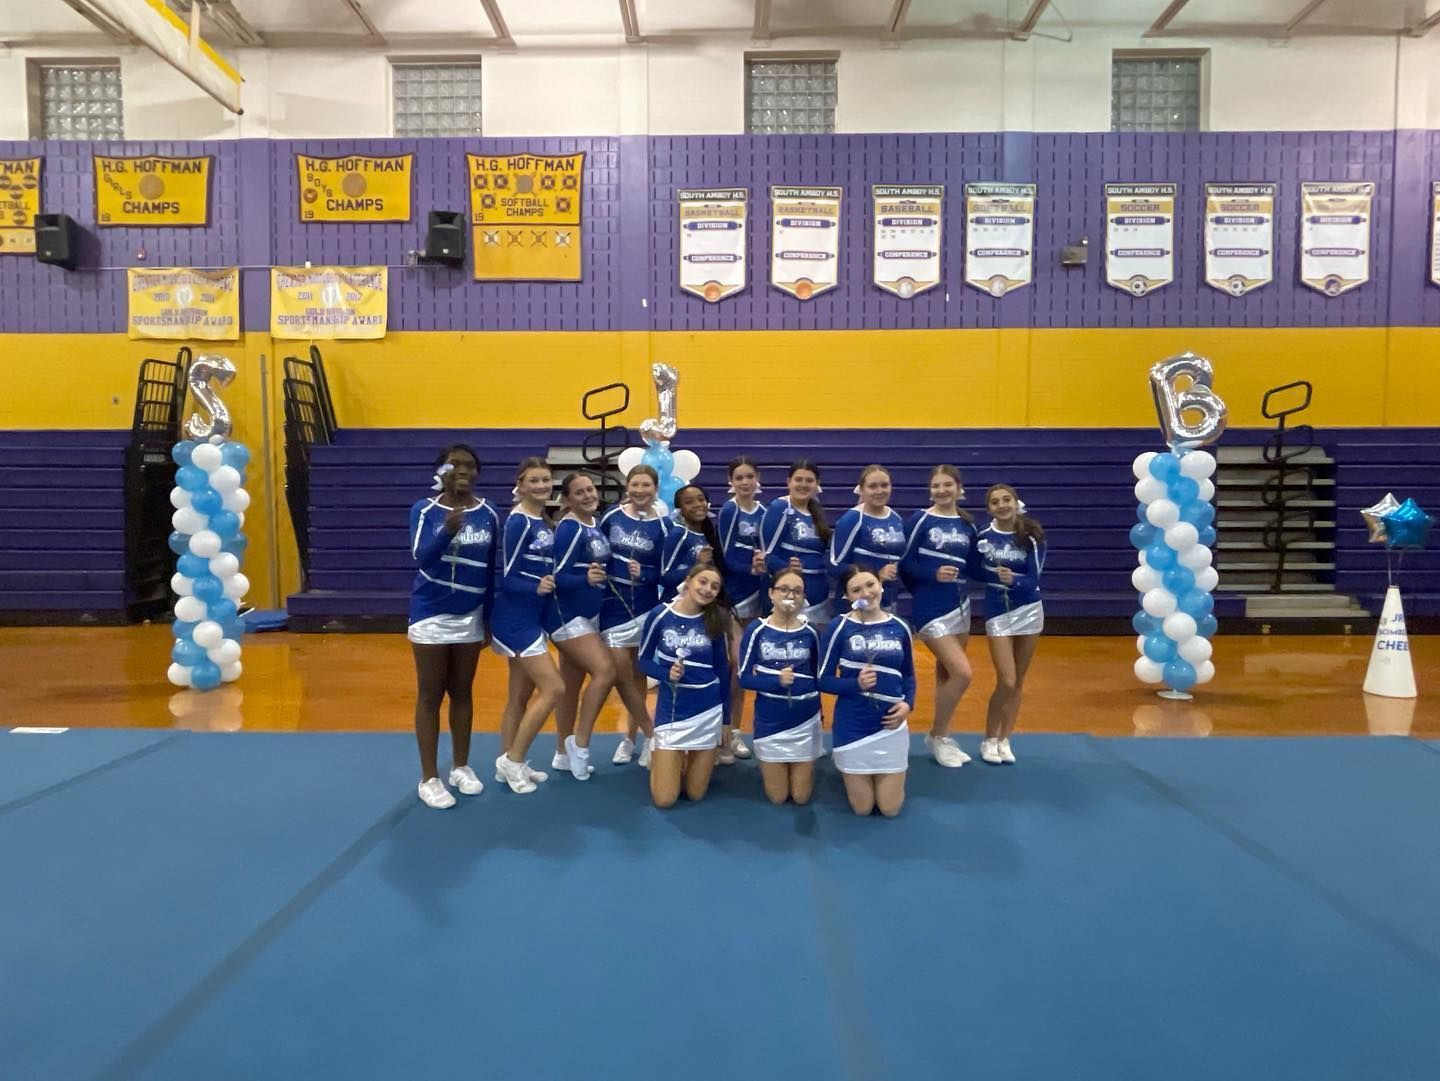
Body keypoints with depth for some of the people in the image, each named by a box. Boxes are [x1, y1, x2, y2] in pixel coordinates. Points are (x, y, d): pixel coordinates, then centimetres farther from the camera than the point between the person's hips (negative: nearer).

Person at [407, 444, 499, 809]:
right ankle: (429, 778, 14)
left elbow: (492, 570, 5)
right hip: (431, 616, -3)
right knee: (430, 696, 5)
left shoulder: (488, 514, -1)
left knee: (462, 693, 14)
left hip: (471, 617, 3)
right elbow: (421, 557, -24)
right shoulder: (424, 510, -9)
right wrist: (447, 530, -42)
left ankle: (461, 767, 28)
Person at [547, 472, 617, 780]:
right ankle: (580, 743, -4)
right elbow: (556, 576, -22)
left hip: (589, 613, 9)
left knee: (572, 685, 14)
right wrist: (586, 579, -38)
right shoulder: (568, 528, -17)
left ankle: (563, 754, 24)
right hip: (567, 615, -9)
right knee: (606, 671, -19)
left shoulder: (597, 525, 7)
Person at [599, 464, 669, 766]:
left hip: (645, 605, -1)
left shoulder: (661, 526, -5)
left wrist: (643, 574, -20)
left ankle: (632, 736, 25)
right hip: (613, 603, 1)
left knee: (638, 673, 9)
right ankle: (651, 734, 13)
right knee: (621, 674, -3)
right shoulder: (611, 516, -1)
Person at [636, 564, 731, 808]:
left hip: (708, 710, 2)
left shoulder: (715, 620, -3)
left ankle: (686, 760, 41)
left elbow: (722, 669, 6)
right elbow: (644, 661, -1)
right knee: (664, 799, 1)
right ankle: (664, 758, 31)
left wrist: (726, 716, 9)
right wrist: (667, 674, -21)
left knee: (695, 794, 10)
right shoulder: (659, 615, -9)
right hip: (671, 710, -2)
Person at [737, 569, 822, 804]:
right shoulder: (756, 630, -9)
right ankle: (767, 767, 40)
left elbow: (818, 676, 10)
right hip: (770, 720, -1)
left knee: (801, 796, 11)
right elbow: (745, 678, -10)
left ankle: (805, 767, 42)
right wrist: (777, 680, -24)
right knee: (777, 797, 10)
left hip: (805, 719, 1)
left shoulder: (810, 633, -3)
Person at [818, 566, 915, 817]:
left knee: (890, 808, 8)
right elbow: (823, 680, -8)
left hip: (891, 724, 2)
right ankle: (850, 773, 40)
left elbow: (908, 674, 11)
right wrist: (856, 685, -24)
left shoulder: (899, 627, 0)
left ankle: (883, 776, 40)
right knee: (862, 808, 9)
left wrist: (908, 704, -8)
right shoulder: (839, 627, -10)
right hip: (853, 726, -2)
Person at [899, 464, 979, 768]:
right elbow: (903, 563, -9)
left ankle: (943, 737, 28)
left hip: (960, 606, 6)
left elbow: (972, 565, 13)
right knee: (962, 673, -11)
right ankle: (937, 736, 9)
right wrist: (933, 575, -21)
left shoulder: (967, 525, 6)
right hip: (931, 609, -6)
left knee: (946, 674, 14)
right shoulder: (920, 520, -8)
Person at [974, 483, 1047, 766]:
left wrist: (1013, 579, -33)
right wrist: (996, 575, -15)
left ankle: (1004, 740, 20)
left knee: (1018, 681, 8)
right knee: (1006, 681, -7)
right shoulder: (983, 537, -7)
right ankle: (989, 740, 11)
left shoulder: (1032, 536, -9)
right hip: (997, 612, -1)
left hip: (1029, 611, 1)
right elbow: (977, 573, 3)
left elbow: (1034, 579, -14)